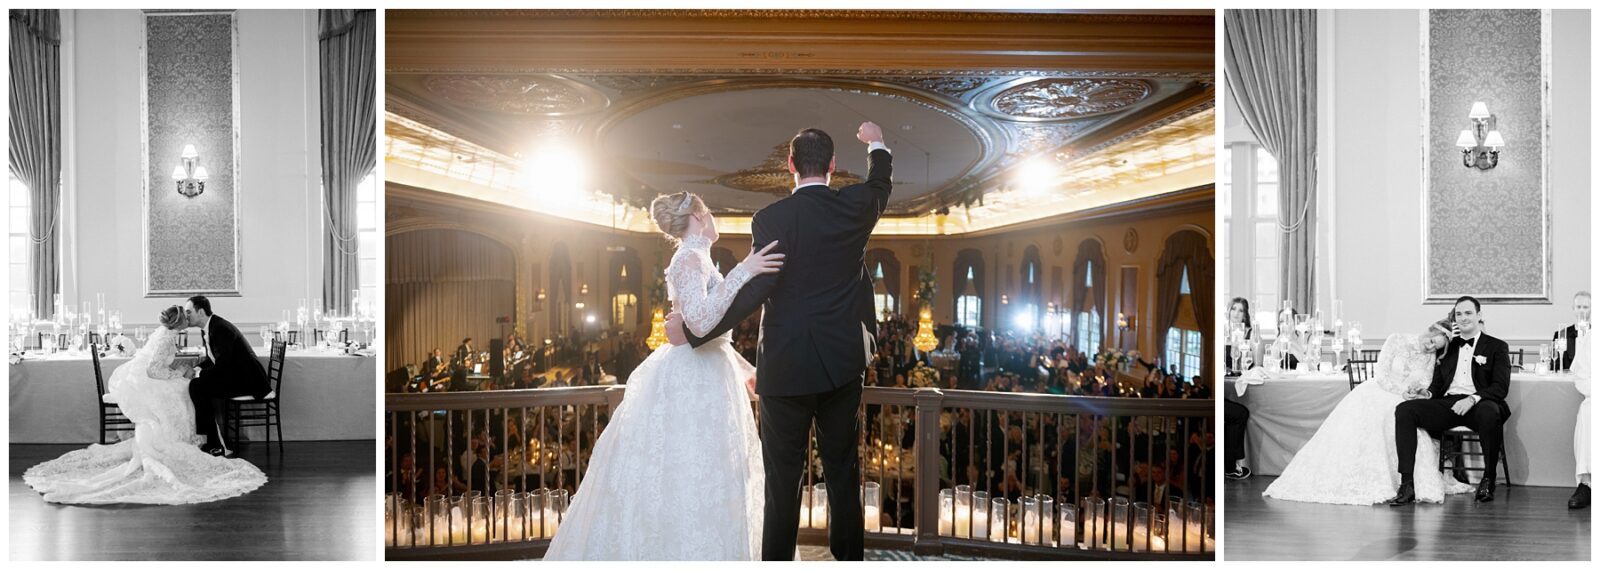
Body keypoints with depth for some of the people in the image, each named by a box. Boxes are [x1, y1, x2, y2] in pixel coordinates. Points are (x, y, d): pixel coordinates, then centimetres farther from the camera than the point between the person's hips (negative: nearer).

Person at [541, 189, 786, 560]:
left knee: (685, 482, 14)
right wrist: (742, 273, -30)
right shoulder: (692, 259, -14)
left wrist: (748, 369, 25)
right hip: (692, 386, -10)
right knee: (688, 480, -7)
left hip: (699, 380, 10)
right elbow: (700, 321, -31)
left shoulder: (695, 259, 16)